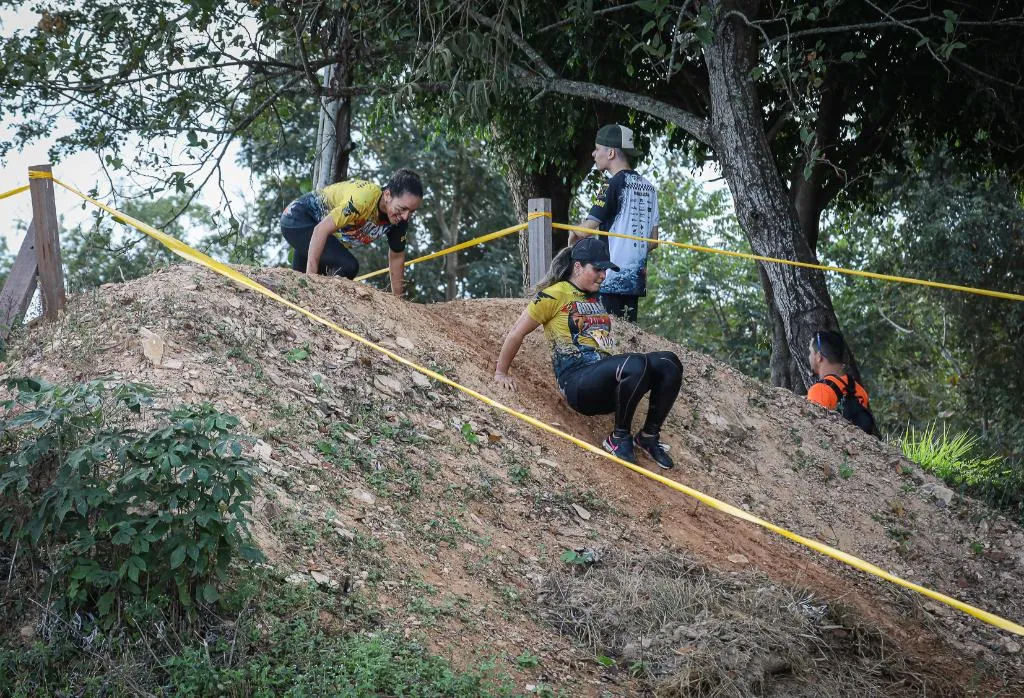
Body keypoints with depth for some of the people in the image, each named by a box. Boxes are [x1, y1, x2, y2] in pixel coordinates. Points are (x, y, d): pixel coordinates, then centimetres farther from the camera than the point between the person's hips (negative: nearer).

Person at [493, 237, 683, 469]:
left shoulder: (596, 298, 23)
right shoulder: (554, 295, -1)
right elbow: (516, 333, 4)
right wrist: (501, 373, 8)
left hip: (605, 380, 7)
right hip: (577, 380, -7)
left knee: (669, 362, -17)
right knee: (636, 364, -36)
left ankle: (649, 436, -6)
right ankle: (619, 438, -17)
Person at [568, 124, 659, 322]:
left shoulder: (614, 185, -10)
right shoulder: (648, 187, 14)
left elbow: (587, 229, -13)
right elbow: (653, 240, 15)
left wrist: (573, 235, 8)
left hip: (611, 278, -8)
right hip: (636, 278, 8)